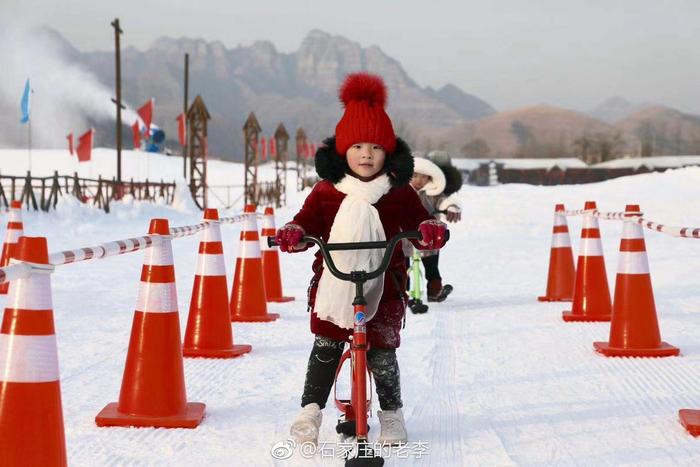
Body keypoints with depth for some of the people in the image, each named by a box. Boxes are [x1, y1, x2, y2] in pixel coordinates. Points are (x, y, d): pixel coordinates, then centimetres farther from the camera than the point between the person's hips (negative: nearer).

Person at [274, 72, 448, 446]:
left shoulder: (399, 192, 2)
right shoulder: (327, 190, 1)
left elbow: (418, 220, 2)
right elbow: (308, 219, 0)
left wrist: (431, 230, -21)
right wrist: (292, 233, -22)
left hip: (383, 286, 0)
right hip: (334, 284, 1)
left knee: (382, 351, -2)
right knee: (325, 347, -4)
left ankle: (392, 414, 20)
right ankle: (311, 409, 11)